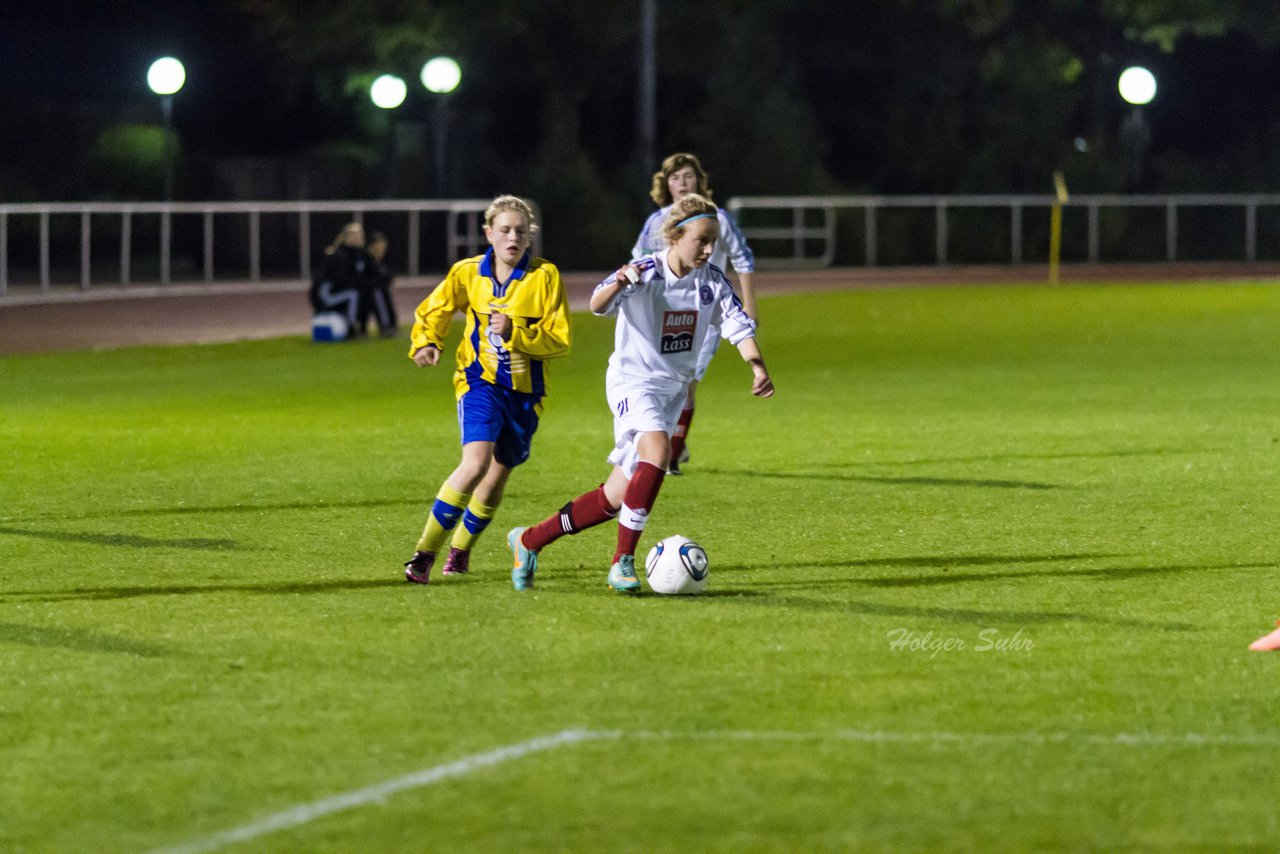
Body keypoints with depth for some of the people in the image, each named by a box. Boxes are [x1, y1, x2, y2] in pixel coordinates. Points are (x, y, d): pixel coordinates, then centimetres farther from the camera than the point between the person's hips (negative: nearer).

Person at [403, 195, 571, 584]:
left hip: (525, 391, 1)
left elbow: (560, 340, -10)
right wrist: (425, 342, -5)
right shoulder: (467, 273, -3)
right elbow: (432, 311, 14)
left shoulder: (545, 276, -8)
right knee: (477, 461, -24)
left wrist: (515, 332, -24)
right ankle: (425, 553, -18)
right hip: (480, 381, -1)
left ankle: (460, 551, 37)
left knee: (496, 478, 10)